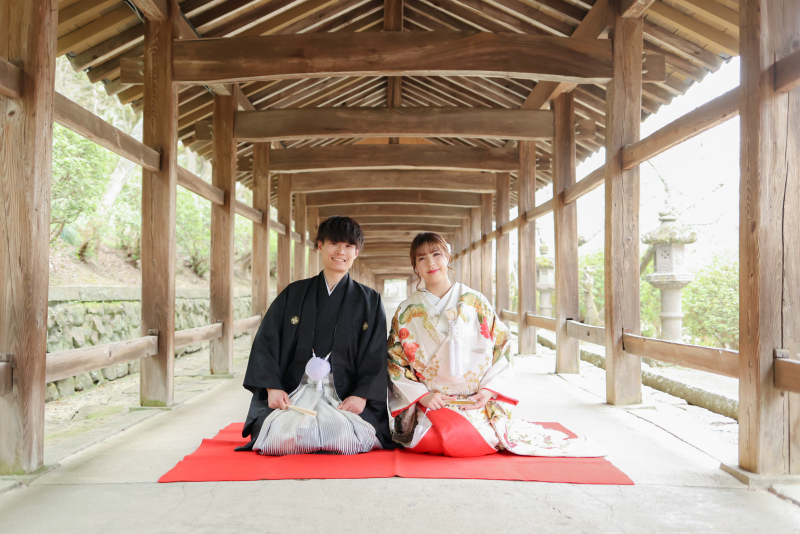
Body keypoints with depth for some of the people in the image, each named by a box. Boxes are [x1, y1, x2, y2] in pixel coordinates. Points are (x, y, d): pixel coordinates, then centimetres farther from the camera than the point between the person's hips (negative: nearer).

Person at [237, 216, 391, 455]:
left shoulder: (369, 301, 11)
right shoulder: (293, 294, 12)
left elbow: (376, 355, 5)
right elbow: (266, 342, 8)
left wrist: (362, 395, -10)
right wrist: (272, 387, -5)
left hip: (345, 397, 0)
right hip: (292, 393, 1)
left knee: (344, 437, -29)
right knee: (282, 437, -27)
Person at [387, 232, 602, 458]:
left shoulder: (475, 302, 5)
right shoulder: (406, 312, 6)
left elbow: (502, 348, 5)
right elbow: (394, 363, 5)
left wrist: (488, 390, -8)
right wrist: (423, 395, -9)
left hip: (478, 403, 1)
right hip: (430, 405, -1)